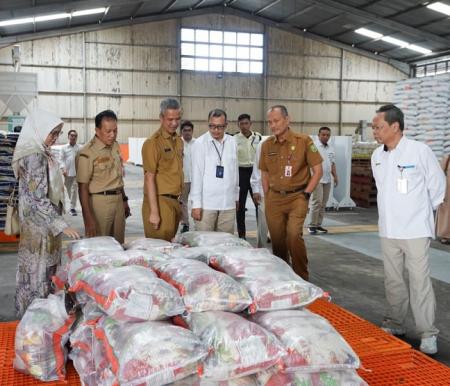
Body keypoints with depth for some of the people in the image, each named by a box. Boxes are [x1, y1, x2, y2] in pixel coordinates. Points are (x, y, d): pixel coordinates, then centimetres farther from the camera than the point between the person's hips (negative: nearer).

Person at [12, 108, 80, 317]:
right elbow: (38, 199, -25)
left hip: (42, 223, 10)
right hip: (39, 224, -10)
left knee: (43, 269, 18)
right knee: (39, 270, 2)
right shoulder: (34, 157, -21)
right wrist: (62, 225, -26)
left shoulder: (41, 153, 9)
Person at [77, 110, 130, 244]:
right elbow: (83, 187, -15)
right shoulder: (87, 153, -14)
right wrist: (88, 217, -19)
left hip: (118, 200, 7)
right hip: (99, 202, -7)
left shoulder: (115, 146, 10)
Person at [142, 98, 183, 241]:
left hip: (175, 202, 7)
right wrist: (154, 212, -19)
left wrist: (179, 202, 14)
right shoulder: (152, 143, -11)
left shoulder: (179, 141, 13)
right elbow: (149, 178, -15)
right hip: (160, 201, -7)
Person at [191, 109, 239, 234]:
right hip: (206, 203, -4)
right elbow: (196, 175, -5)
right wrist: (196, 204, -7)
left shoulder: (232, 142, 7)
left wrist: (236, 196, 16)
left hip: (228, 204, 4)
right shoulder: (200, 143, -5)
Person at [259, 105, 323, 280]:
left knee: (293, 235, -18)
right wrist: (267, 198, 10)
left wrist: (306, 194, -8)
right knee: (277, 240, 9)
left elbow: (318, 170, -4)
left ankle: (302, 277, -2)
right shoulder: (266, 145, 5)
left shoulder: (303, 141, -8)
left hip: (297, 197, -4)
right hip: (274, 198, 4)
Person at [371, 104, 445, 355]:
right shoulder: (377, 156, 6)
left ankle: (428, 334, 6)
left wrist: (422, 212, 8)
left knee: (420, 282, -4)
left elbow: (437, 185, 0)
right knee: (393, 280, 14)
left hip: (415, 230, -6)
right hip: (388, 230, 6)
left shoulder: (420, 151, -11)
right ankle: (396, 323, 28)